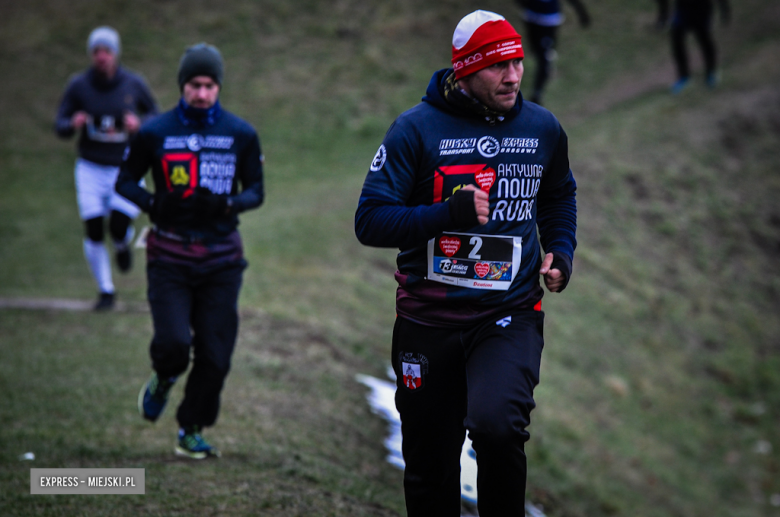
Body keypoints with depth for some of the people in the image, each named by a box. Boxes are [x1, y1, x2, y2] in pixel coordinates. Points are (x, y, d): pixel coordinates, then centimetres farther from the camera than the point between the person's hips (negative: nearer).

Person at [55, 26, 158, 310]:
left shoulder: (133, 84, -7)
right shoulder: (78, 86, -8)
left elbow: (154, 114, 6)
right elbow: (60, 127, -4)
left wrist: (139, 123, -17)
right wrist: (73, 124, -28)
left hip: (126, 168, -1)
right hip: (91, 168, 1)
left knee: (119, 227, -18)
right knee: (94, 233, -4)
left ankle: (122, 244, 22)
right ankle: (105, 291, 17)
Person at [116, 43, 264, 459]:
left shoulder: (241, 135, 3)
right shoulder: (155, 133, 0)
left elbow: (256, 190, 8)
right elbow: (125, 182, 8)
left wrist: (228, 204, -14)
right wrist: (154, 204, -12)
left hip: (221, 258, 2)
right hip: (170, 256, -2)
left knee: (215, 355, 0)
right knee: (173, 342, -17)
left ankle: (191, 432, 21)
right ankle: (163, 380, 21)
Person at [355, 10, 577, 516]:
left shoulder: (543, 128, 4)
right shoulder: (417, 128, -7)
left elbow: (559, 197, 26)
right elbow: (370, 221, -11)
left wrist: (561, 251, 8)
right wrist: (448, 214, -23)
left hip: (510, 314, 0)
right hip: (429, 318, 0)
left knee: (497, 425, -27)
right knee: (430, 467, 10)